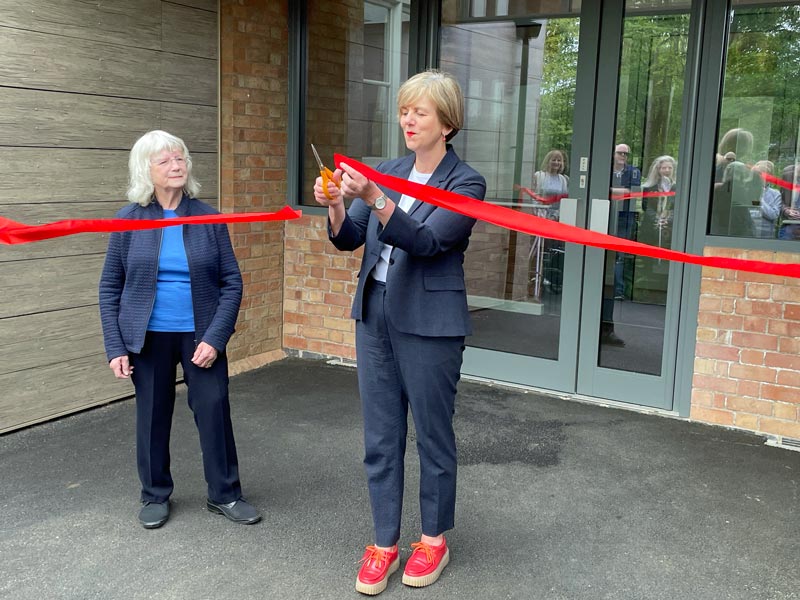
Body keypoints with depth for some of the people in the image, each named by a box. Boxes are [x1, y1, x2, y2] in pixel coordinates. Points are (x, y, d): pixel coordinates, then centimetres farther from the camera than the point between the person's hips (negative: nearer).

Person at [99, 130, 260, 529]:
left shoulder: (208, 218, -3)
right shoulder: (129, 220, -3)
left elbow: (231, 282, -3)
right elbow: (110, 287, 1)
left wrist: (215, 338, -11)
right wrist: (115, 346, -4)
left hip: (201, 335, 0)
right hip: (148, 338, 0)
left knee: (215, 410, 4)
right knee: (152, 416, 11)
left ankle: (224, 494, 22)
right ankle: (155, 496, 30)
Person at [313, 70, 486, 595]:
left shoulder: (466, 183, -8)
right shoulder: (388, 172, 8)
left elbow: (425, 241, -22)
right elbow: (349, 238, 4)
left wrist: (373, 198, -33)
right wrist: (336, 205, -16)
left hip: (429, 325, -5)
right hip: (375, 317, 5)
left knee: (434, 435, 9)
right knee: (380, 438, 11)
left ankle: (434, 539, 29)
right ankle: (384, 543, 25)